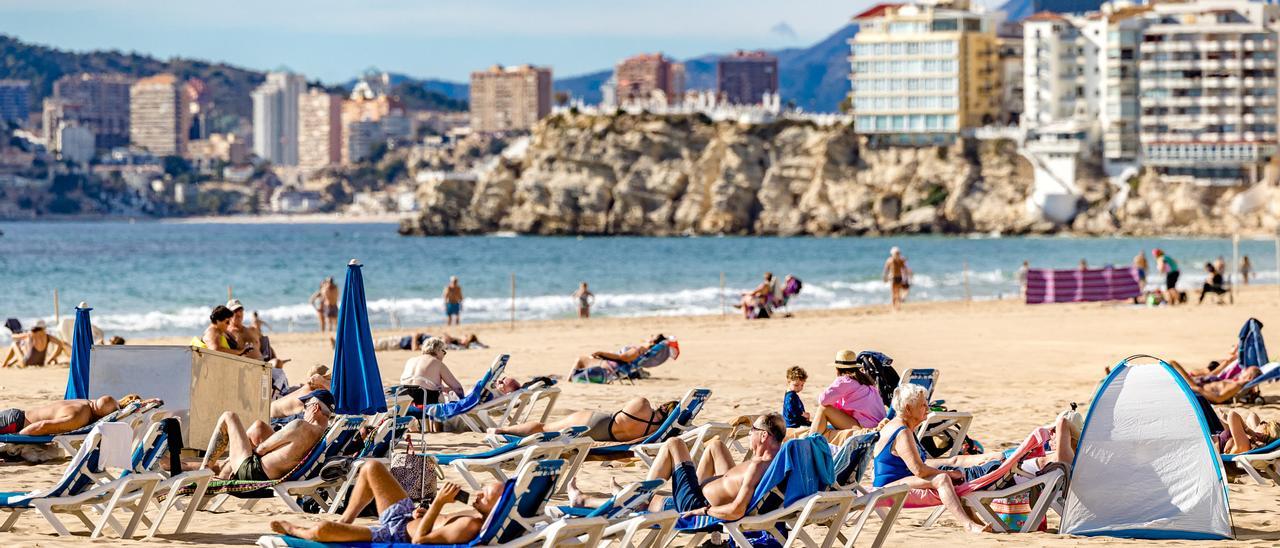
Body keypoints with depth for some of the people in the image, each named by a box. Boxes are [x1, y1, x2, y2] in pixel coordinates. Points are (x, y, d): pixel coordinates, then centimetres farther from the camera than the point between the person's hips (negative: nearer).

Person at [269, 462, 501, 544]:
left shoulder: (471, 526, -35)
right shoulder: (478, 513, -7)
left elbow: (420, 539, -31)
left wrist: (439, 502, -32)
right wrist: (427, 513, -4)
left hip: (400, 535, -10)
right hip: (407, 516, 10)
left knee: (321, 529, -18)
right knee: (371, 467, 18)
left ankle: (296, 530, 21)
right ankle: (344, 522, 30)